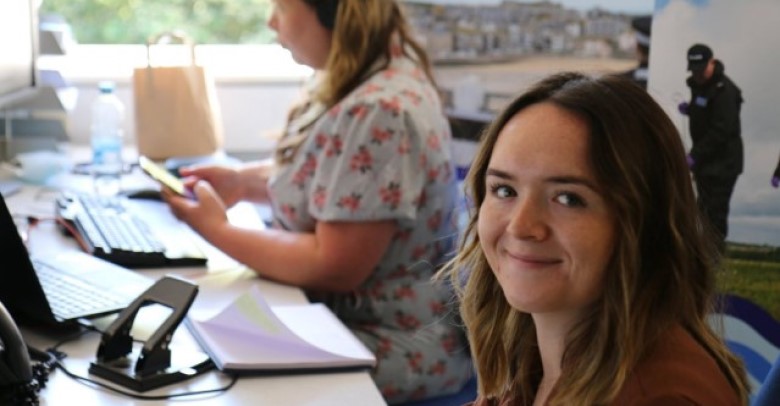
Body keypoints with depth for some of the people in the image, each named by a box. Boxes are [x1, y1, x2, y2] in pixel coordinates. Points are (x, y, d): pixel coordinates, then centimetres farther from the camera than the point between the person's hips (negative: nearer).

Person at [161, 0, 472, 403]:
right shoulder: (367, 72, 3)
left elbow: (334, 267, -24)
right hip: (343, 314, 9)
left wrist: (217, 231, -14)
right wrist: (243, 180, 5)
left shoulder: (377, 113, -27)